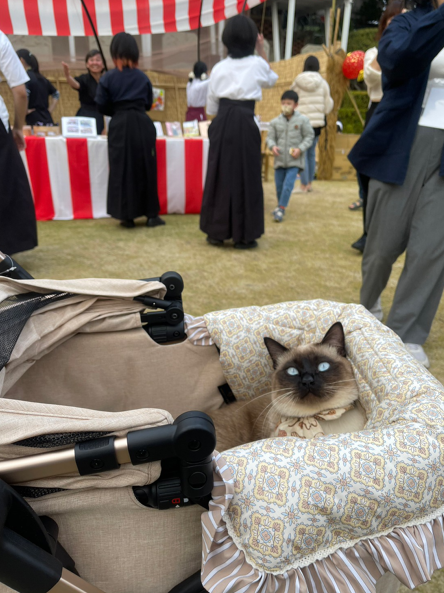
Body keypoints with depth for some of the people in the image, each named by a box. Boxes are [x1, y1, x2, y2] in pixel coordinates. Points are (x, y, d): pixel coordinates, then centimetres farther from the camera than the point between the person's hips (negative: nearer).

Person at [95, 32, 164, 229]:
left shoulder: (108, 78, -1)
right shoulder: (143, 77, 5)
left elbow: (102, 106, 0)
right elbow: (148, 104, 12)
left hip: (120, 126, -1)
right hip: (142, 125, 1)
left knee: (122, 170, 4)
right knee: (146, 168, 7)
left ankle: (127, 215, 4)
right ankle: (151, 214, 9)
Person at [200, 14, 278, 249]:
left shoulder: (219, 68, 7)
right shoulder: (257, 64, 3)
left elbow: (211, 107, 11)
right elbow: (271, 80, 26)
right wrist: (261, 50, 25)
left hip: (222, 123, 3)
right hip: (245, 123, -3)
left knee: (220, 175, 7)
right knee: (245, 178, 2)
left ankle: (216, 232, 11)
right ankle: (243, 236, 4)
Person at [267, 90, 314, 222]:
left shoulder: (302, 120, -1)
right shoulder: (275, 122, 4)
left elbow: (309, 136, 2)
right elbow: (270, 137, 7)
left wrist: (300, 149, -12)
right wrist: (272, 146, -15)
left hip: (295, 160, -3)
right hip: (280, 159, 3)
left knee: (288, 184, -14)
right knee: (279, 185, 10)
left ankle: (281, 209, -9)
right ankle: (280, 206, 30)